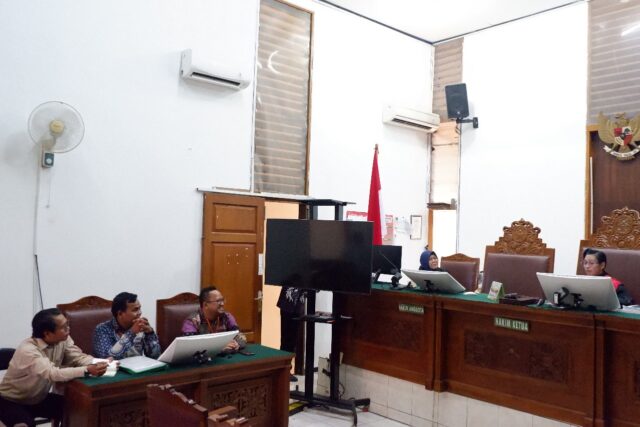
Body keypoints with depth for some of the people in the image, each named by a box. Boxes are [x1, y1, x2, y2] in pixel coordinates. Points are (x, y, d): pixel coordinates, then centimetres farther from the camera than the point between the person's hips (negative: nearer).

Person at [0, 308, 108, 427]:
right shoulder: (28, 350, -34)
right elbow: (53, 374, -44)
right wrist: (87, 370, -51)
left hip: (38, 398, 6)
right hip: (12, 401, -6)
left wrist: (98, 363, -34)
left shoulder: (63, 339, -13)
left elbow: (78, 357, -13)